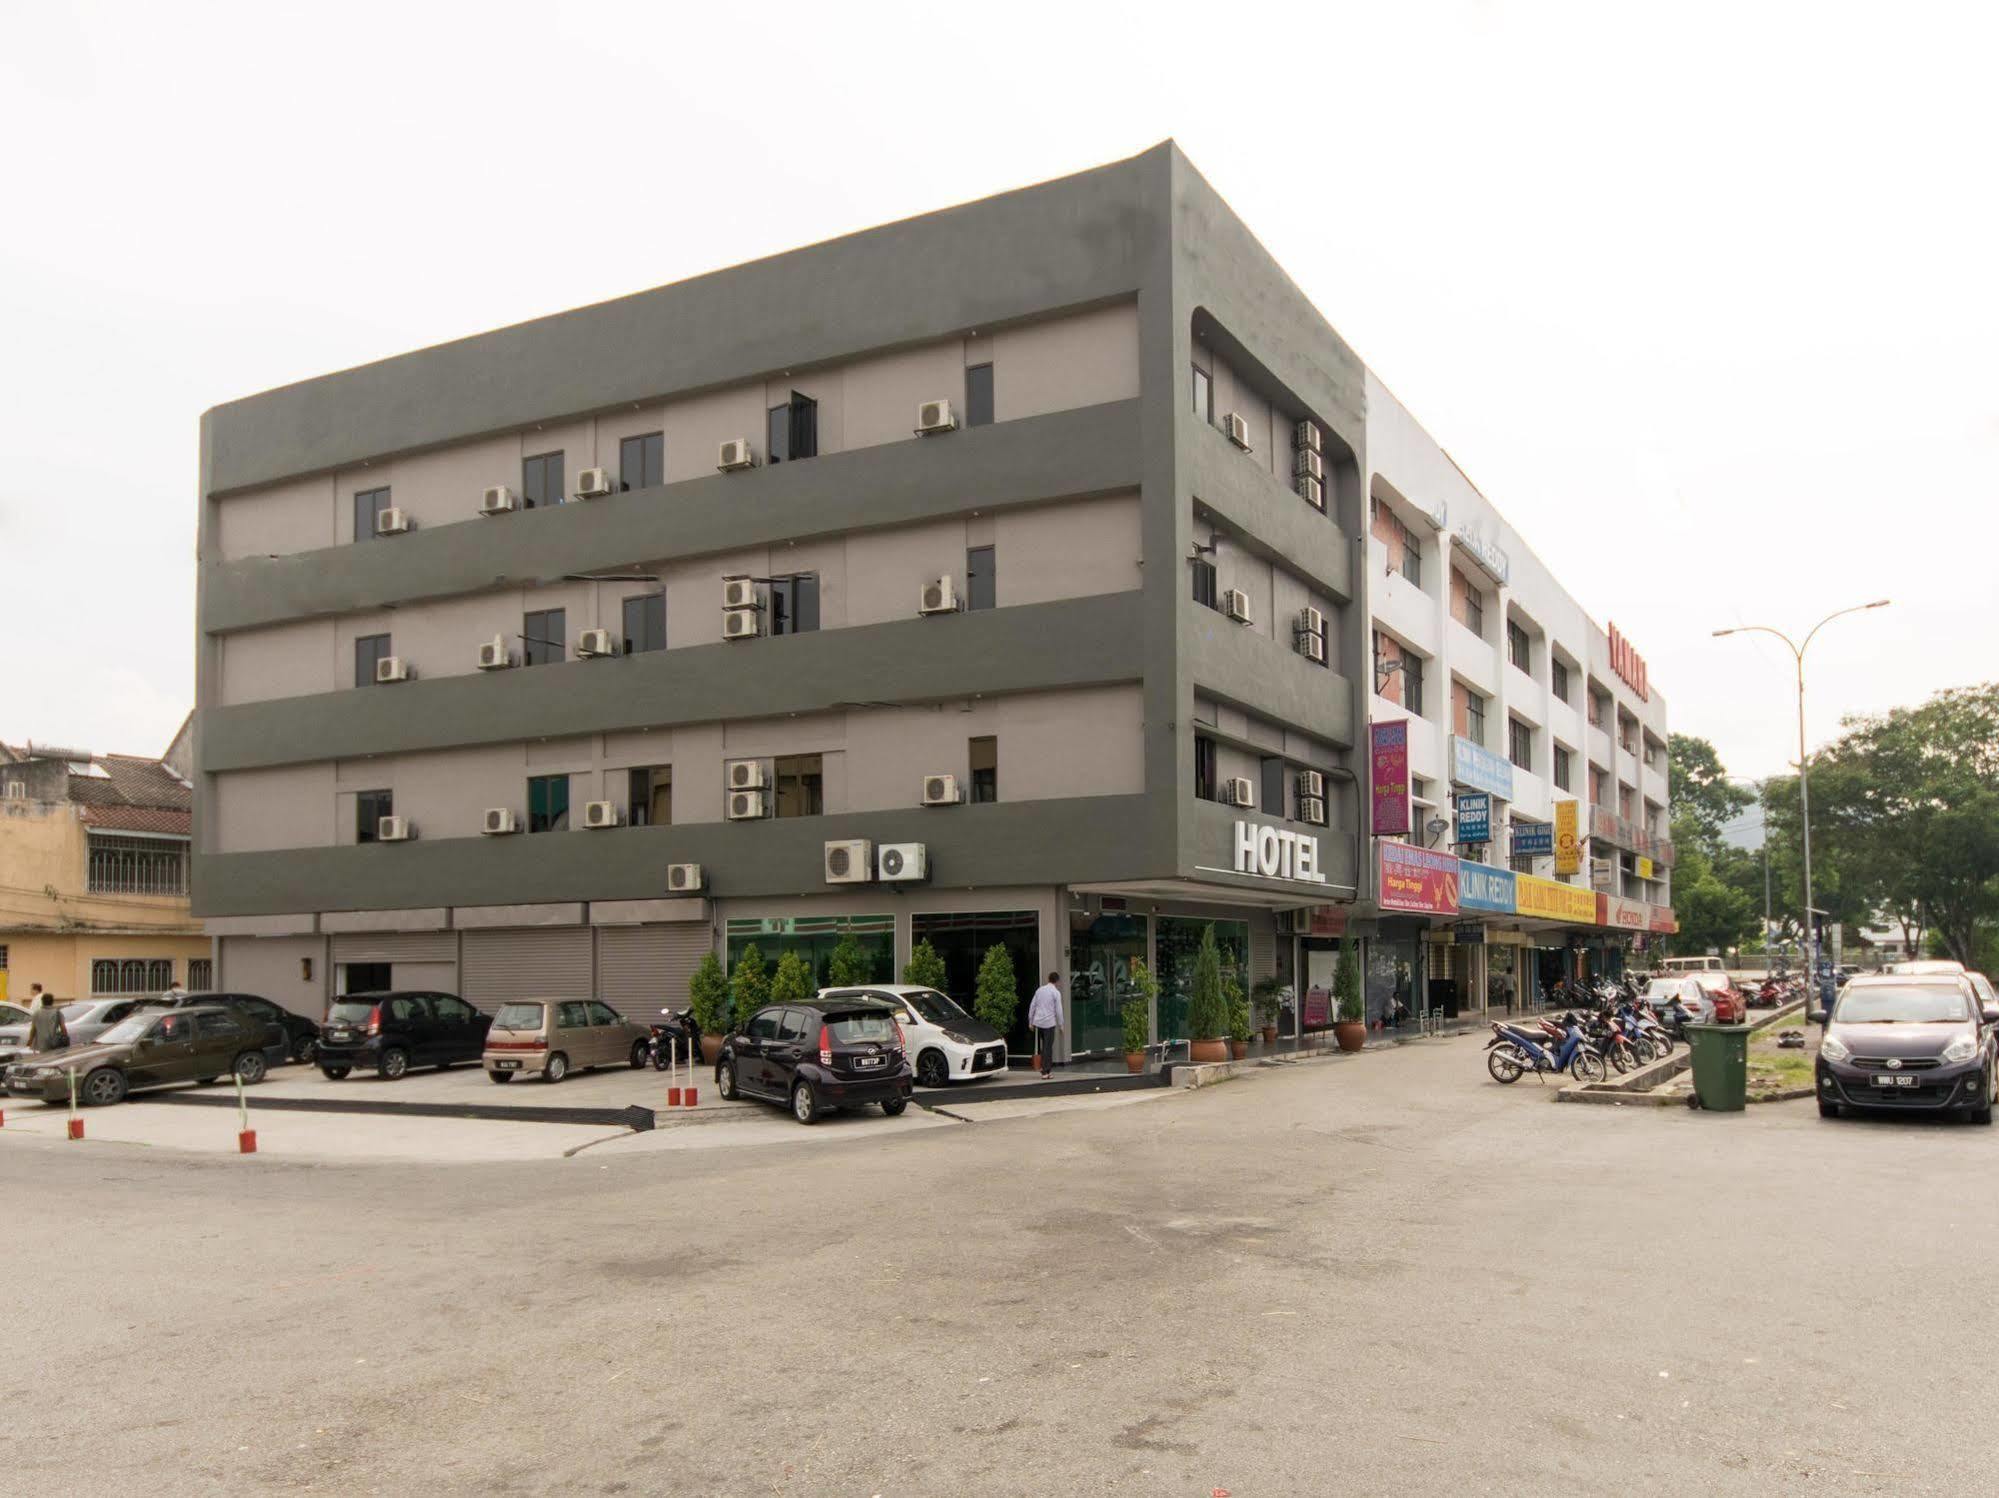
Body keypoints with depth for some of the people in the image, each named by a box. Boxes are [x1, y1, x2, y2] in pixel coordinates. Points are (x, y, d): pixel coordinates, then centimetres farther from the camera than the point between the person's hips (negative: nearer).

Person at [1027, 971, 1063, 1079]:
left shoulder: (1040, 990, 9)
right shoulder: (1056, 993, -6)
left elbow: (1032, 1006, 9)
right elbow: (1058, 1010, -7)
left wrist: (1030, 1022, 15)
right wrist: (1060, 1025, 2)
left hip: (1038, 1022, 5)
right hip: (1049, 1023, -5)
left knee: (1044, 1046, 17)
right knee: (1048, 1047, 0)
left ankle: (1047, 1068, 18)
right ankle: (1046, 1071, 1)